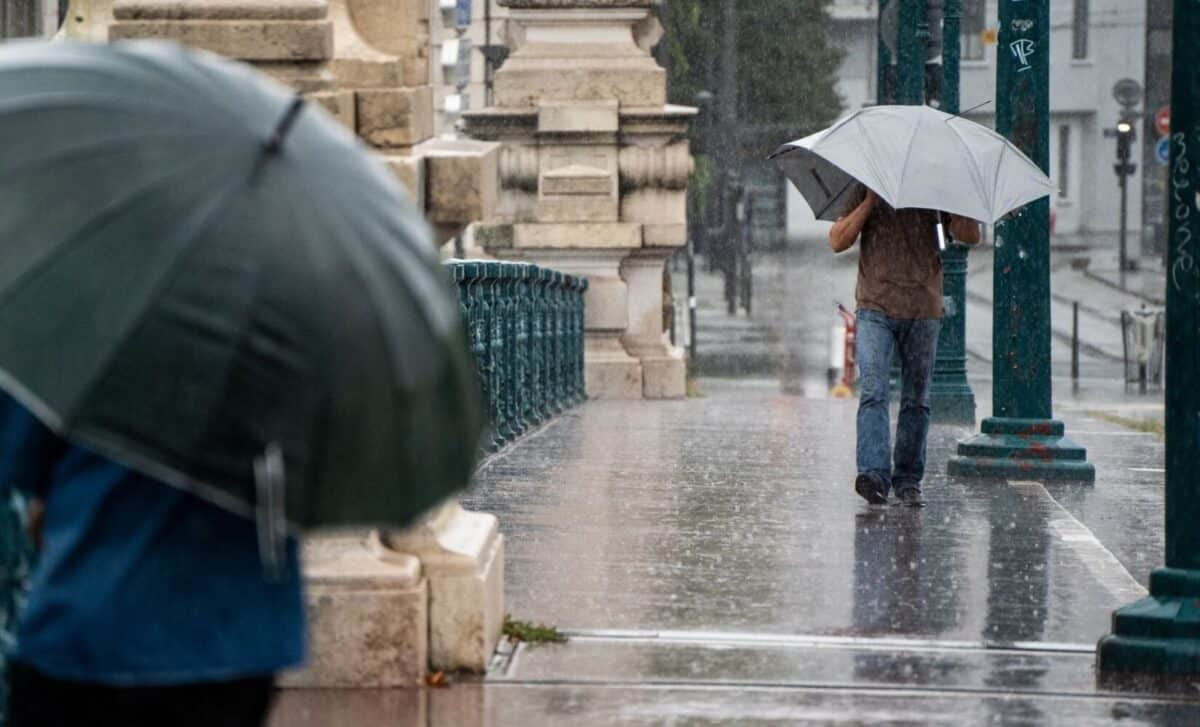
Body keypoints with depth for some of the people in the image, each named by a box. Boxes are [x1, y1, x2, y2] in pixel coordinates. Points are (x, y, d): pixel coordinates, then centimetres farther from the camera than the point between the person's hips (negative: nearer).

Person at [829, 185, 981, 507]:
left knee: (916, 399, 5)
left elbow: (971, 236, 1)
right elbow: (837, 242, -1)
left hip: (924, 311, 2)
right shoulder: (866, 192, 7)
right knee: (873, 392, -16)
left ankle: (908, 479, 13)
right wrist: (869, 202, -9)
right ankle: (874, 474, -25)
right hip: (875, 308, -2)